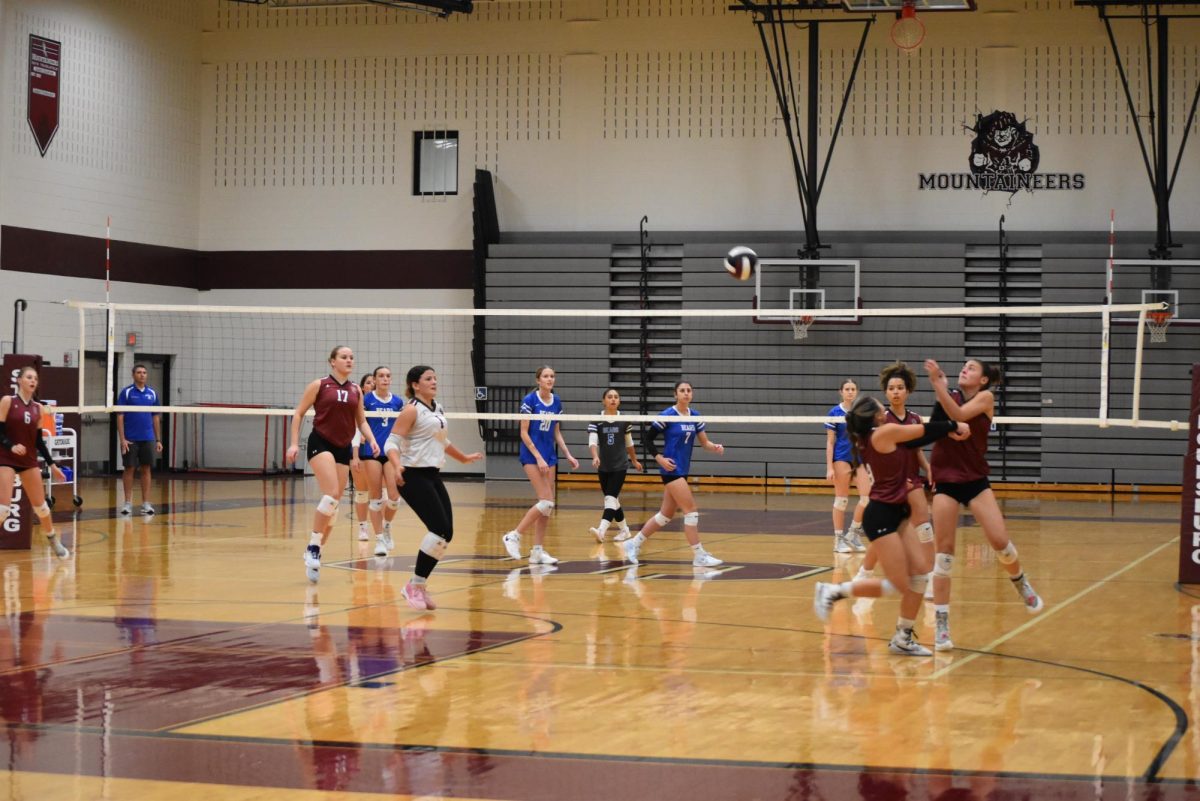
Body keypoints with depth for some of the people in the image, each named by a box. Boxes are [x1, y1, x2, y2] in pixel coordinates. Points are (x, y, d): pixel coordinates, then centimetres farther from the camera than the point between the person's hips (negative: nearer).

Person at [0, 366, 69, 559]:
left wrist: (52, 465, 9)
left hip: (29, 461, 5)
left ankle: (54, 542, 27)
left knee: (41, 505, 10)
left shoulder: (37, 408, 7)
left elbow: (39, 440, 11)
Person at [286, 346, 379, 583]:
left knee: (334, 504, 5)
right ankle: (313, 546, -14)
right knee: (331, 495, -23)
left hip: (343, 448, 5)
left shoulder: (356, 390, 10)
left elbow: (361, 421, 17)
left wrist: (372, 440, 0)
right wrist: (294, 443, -6)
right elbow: (299, 414, 2)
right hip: (320, 443, -5)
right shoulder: (319, 385, -2)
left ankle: (315, 550, 16)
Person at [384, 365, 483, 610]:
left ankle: (419, 585, 11)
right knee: (440, 529, -17)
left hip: (433, 476, 8)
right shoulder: (412, 410, -10)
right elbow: (392, 443, -15)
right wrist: (397, 466, -33)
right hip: (414, 477, -8)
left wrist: (463, 457, 41)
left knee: (446, 533, 1)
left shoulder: (438, 409, 13)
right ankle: (415, 585, -7)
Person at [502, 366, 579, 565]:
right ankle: (514, 536, -5)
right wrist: (538, 457, -17)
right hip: (532, 454, -7)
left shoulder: (556, 402, 7)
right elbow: (523, 432, -11)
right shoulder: (529, 400, -11)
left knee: (547, 506, 3)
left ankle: (537, 550, 8)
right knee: (546, 502, -16)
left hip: (549, 456, 7)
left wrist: (568, 455, 7)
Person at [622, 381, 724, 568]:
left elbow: (704, 442, 9)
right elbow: (648, 439, -5)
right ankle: (699, 556, -8)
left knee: (666, 514, 13)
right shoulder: (667, 415, -10)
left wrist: (715, 447, -12)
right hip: (671, 469, -8)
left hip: (682, 470, 8)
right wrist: (660, 458, -16)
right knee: (691, 509, -12)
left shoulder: (695, 416, 8)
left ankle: (634, 543, 25)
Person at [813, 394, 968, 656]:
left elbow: (921, 437, 12)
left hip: (896, 514, 9)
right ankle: (833, 591, 4)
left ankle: (903, 638, 14)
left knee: (919, 577, 5)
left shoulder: (881, 436, 10)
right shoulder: (885, 432, -16)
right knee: (899, 585, -7)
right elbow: (926, 430, -7)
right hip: (881, 516, -9)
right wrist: (955, 426, 9)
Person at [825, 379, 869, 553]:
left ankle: (854, 533, 7)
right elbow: (830, 442, -3)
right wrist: (829, 467, -9)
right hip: (841, 458, -4)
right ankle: (839, 539, 8)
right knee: (841, 499, -1)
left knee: (868, 496, -9)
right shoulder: (835, 412, -3)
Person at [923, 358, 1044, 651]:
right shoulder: (950, 396, 7)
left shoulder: (985, 397, -3)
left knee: (1001, 542, -12)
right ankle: (941, 626, 2)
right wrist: (939, 386, -16)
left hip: (976, 480, -2)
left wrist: (938, 383, -28)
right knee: (944, 553, -2)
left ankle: (1021, 584, 22)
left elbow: (959, 414, -22)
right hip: (945, 481, 2)